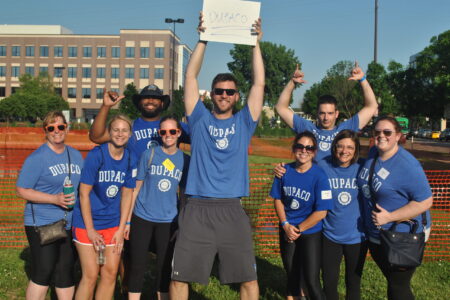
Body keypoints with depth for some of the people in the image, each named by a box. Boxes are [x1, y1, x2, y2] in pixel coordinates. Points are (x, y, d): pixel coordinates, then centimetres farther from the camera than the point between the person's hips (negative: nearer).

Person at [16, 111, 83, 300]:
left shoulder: (75, 155, 9)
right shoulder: (37, 158, -9)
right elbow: (21, 190, -11)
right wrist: (55, 199, -20)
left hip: (70, 224, 5)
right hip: (42, 223, -5)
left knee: (66, 272, 12)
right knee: (43, 272, -3)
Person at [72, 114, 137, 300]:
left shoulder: (130, 159, -1)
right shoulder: (96, 155, -14)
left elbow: (127, 195, 5)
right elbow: (84, 194, -12)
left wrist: (121, 229, 1)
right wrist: (90, 230, -12)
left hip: (113, 224, 4)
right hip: (88, 222, -4)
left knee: (110, 273, 6)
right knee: (91, 275, -3)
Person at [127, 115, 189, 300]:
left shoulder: (185, 160, 2)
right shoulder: (149, 155, -2)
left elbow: (183, 194, 8)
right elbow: (136, 188, 0)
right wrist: (127, 220, -2)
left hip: (168, 221, 1)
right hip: (142, 218, -1)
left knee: (165, 266, 11)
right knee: (138, 265, 4)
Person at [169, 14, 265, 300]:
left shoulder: (244, 122, 8)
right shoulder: (200, 119, 8)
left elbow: (259, 83, 3)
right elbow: (191, 77, 3)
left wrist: (256, 43, 2)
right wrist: (203, 39, -1)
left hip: (232, 210, 1)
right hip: (197, 209, 0)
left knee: (249, 277, 7)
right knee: (180, 275, 5)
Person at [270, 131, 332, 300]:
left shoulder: (319, 176, -17)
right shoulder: (284, 171, -6)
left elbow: (321, 212, -17)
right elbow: (278, 199, 4)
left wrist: (298, 229, -11)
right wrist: (286, 225, -7)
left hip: (311, 233, -4)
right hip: (287, 232, 4)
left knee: (312, 281, -3)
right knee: (292, 276, 17)